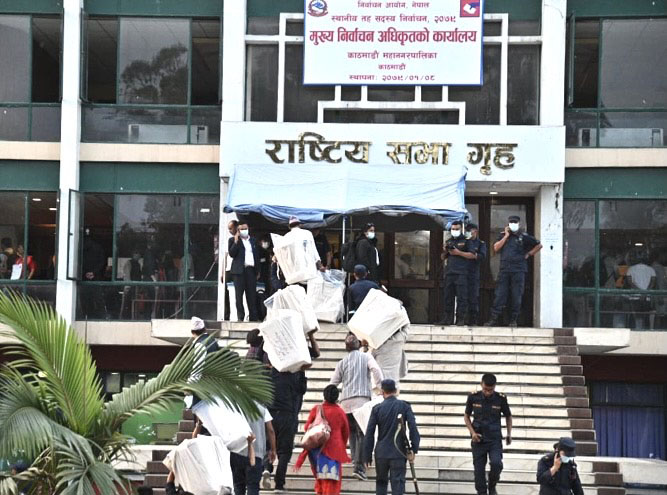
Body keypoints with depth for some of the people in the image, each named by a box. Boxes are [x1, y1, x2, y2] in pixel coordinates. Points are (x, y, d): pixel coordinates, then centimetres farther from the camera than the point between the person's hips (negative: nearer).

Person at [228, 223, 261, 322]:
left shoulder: (253, 241, 19)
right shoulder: (233, 240, 6)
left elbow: (257, 255, 20)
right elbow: (231, 254, -5)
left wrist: (258, 271, 14)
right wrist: (236, 242, -14)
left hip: (251, 270, 3)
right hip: (239, 271, -3)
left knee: (252, 295, 3)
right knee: (239, 295, -3)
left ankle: (254, 317, 5)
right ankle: (240, 316, -1)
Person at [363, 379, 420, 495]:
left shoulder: (377, 409, 0)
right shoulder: (404, 406, -1)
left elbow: (369, 434, 0)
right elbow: (413, 428, -10)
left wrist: (367, 456, 5)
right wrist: (414, 450, -8)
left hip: (381, 453, 1)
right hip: (398, 453, -1)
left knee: (381, 482, 17)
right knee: (398, 483, -1)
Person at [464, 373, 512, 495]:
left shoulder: (501, 399, -7)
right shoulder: (473, 397, -6)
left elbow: (508, 416, 10)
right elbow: (466, 416, 7)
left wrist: (509, 434, 3)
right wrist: (472, 432, -6)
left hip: (495, 439, -1)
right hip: (478, 438, 1)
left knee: (496, 463, -19)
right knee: (479, 469, 1)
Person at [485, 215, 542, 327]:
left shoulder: (524, 237, 6)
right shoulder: (503, 235, 15)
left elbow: (539, 245, 10)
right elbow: (496, 248, 1)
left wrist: (528, 254, 4)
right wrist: (506, 236, -1)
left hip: (518, 271, -2)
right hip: (504, 270, 2)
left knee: (516, 296, -1)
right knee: (499, 295, -2)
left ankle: (513, 320, 5)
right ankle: (494, 319, -2)